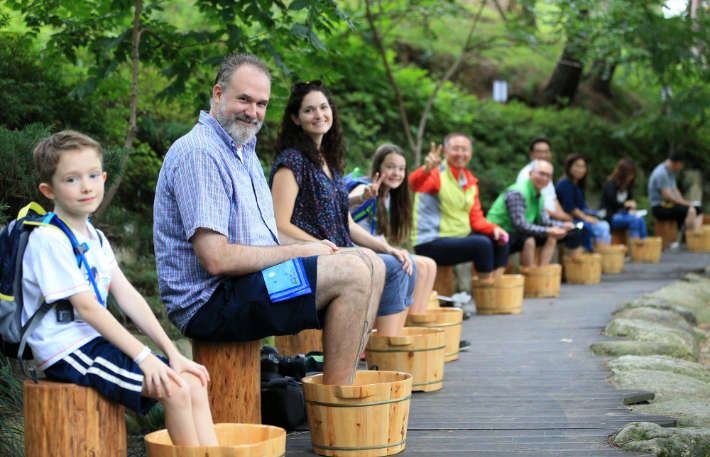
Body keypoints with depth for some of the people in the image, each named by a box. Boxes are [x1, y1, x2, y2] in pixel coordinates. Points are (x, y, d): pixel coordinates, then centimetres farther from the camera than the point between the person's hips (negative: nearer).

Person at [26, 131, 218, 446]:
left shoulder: (95, 238, 14)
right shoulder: (49, 240, -14)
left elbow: (128, 297, 9)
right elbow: (86, 307, -19)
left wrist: (172, 352, 0)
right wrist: (143, 356, -22)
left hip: (99, 342, 9)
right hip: (68, 352, -9)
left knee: (193, 382, -2)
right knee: (175, 390, -20)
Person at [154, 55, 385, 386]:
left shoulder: (244, 151, 18)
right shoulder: (198, 153, -16)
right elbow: (217, 259, -23)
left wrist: (308, 247, 1)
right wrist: (300, 252, -14)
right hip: (211, 302, -10)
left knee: (370, 263, 6)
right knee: (352, 272, -21)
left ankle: (345, 382, 2)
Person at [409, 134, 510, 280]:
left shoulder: (471, 182, 13)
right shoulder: (437, 174, -12)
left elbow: (476, 218, 13)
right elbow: (414, 184, -35)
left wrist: (494, 229, -8)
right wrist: (426, 169, -57)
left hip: (460, 236, 8)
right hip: (430, 244, -8)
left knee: (500, 241, -1)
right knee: (482, 244, -25)